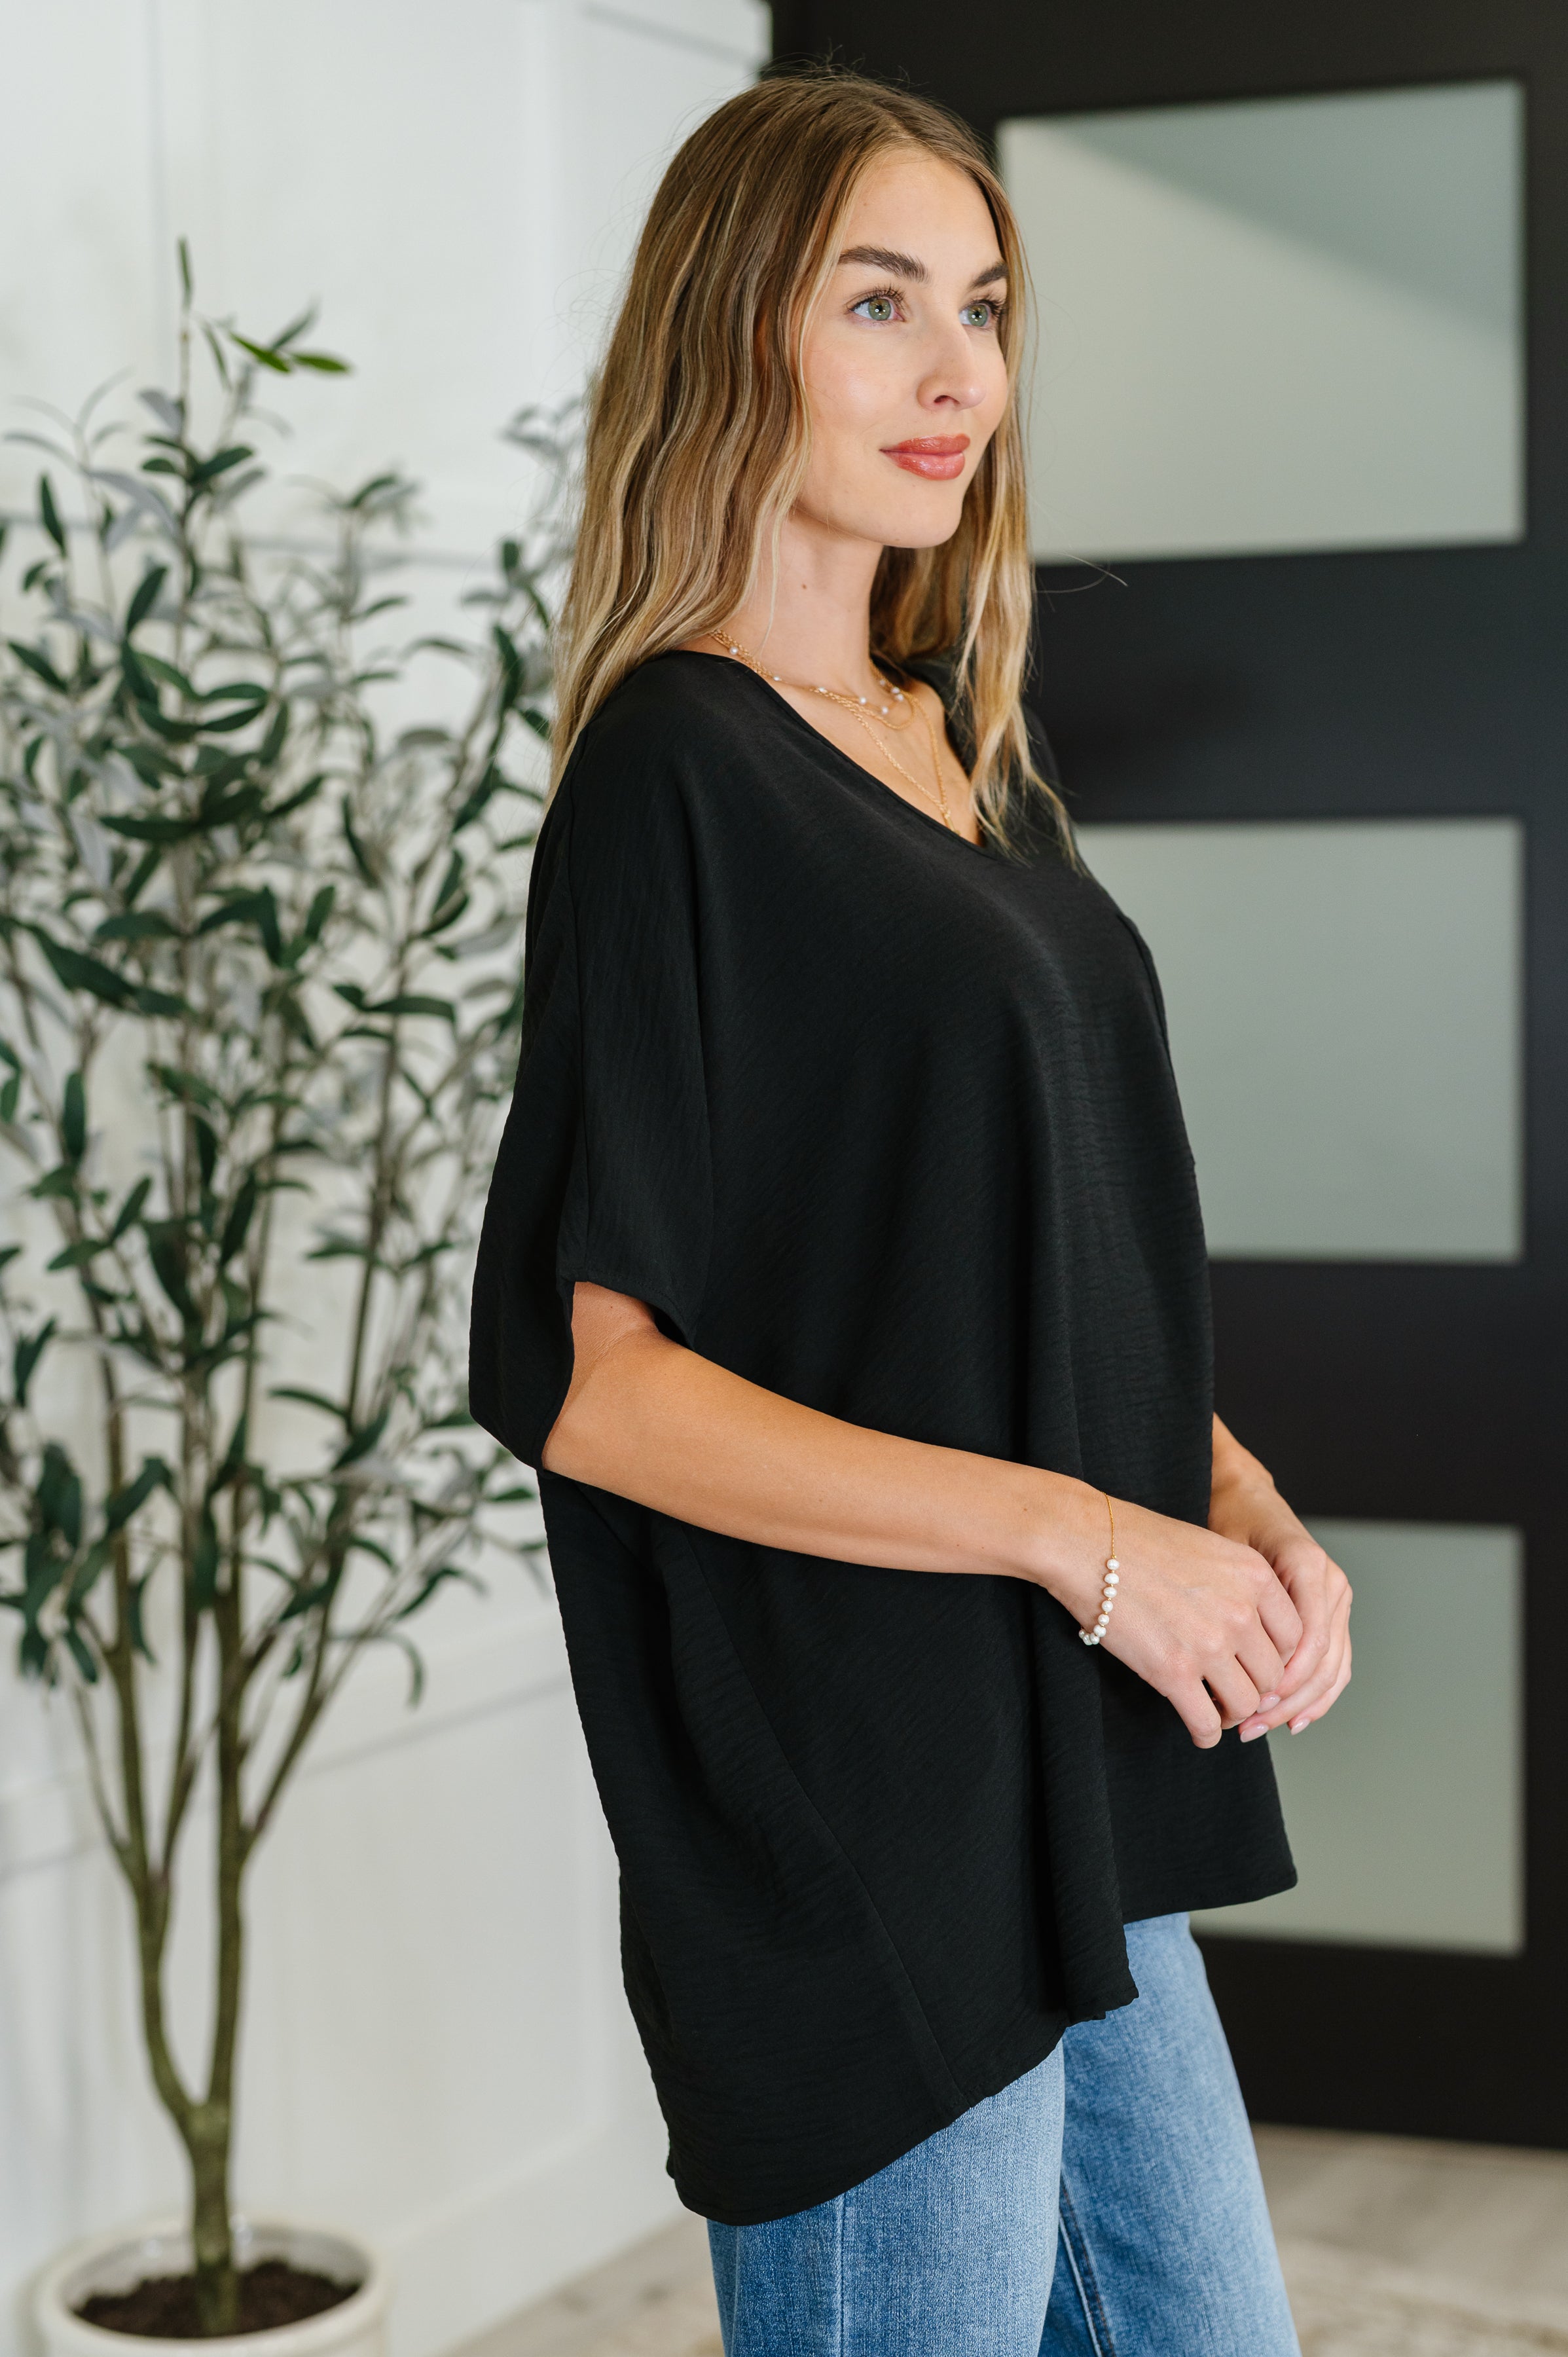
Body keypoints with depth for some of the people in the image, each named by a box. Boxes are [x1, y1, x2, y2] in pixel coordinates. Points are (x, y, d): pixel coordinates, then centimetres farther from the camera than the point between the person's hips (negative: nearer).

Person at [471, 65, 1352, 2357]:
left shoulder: (960, 749, 13)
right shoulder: (672, 773, -12)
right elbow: (582, 1372, -19)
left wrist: (1230, 1491, 1)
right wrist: (1087, 1538, -19)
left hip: (1079, 1793, 8)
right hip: (852, 1813, -8)